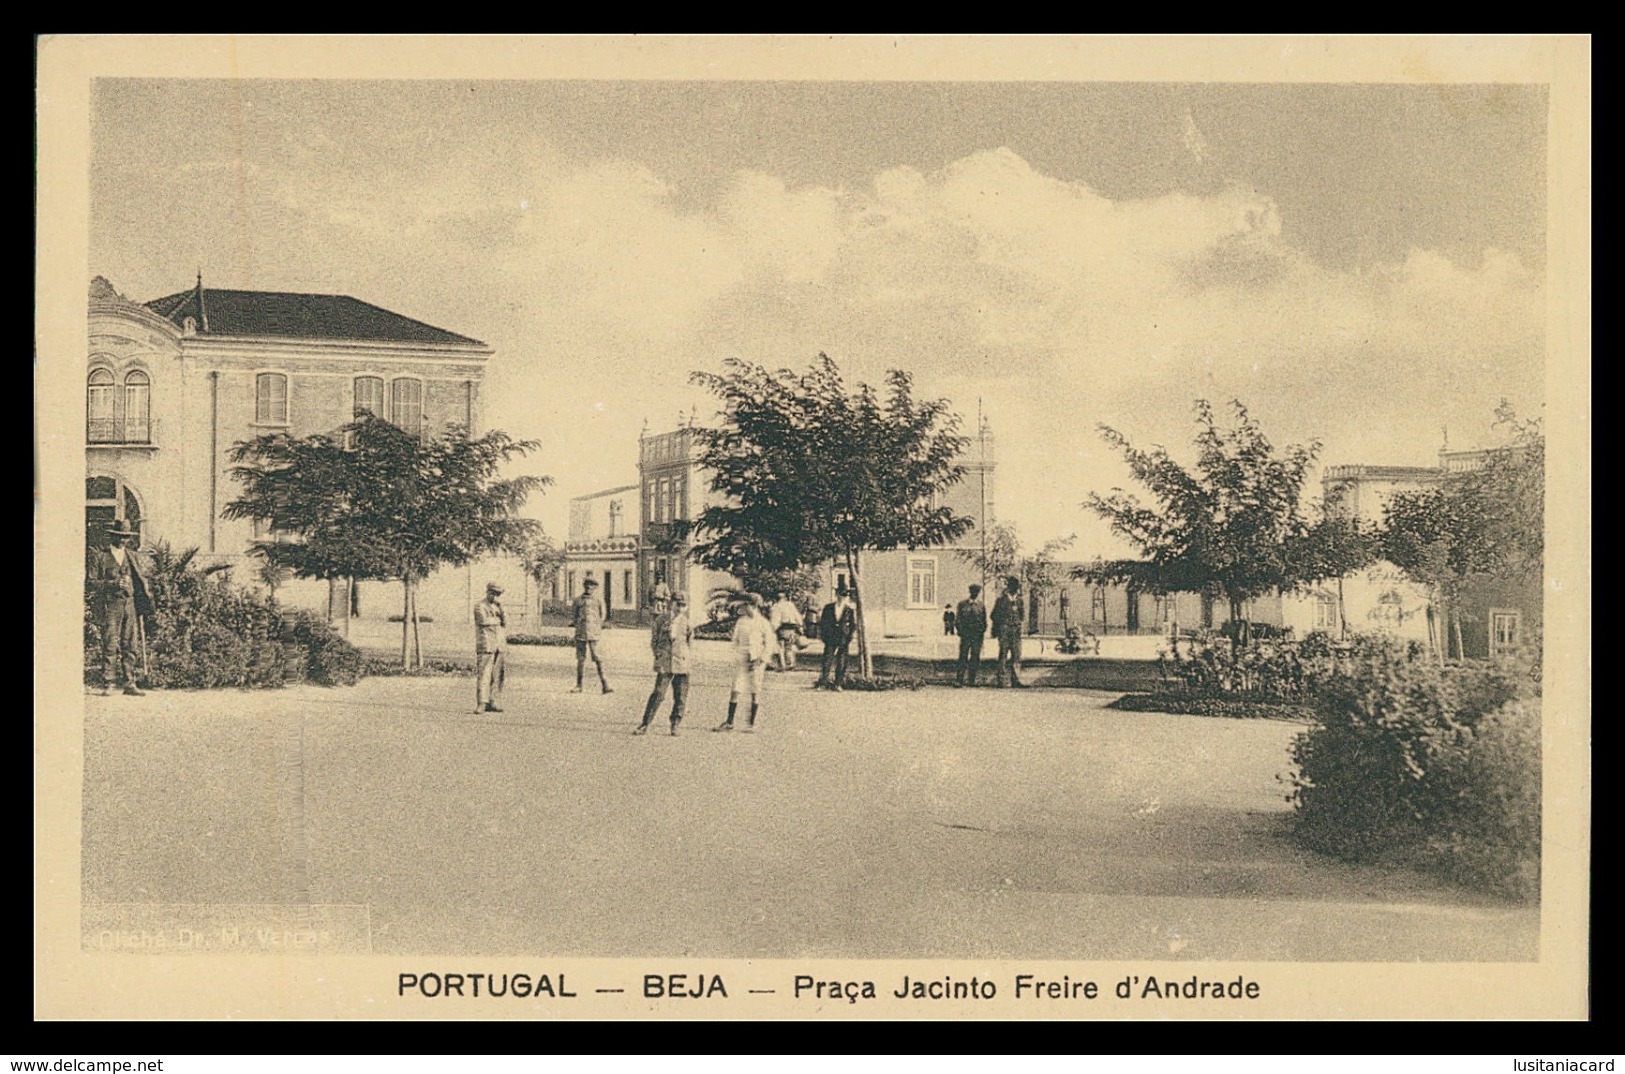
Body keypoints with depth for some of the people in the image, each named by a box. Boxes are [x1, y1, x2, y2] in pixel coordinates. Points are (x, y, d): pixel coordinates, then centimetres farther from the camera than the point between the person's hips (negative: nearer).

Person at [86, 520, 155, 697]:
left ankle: (129, 683, 6)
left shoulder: (134, 557, 15)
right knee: (110, 646, -6)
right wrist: (113, 584, -16)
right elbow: (92, 582, -3)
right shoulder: (100, 556, 2)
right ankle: (108, 684, -3)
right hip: (110, 604, -4)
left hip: (131, 604, 4)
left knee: (131, 646, 2)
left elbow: (146, 576, 21)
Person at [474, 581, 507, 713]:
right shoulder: (480, 607, -1)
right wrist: (498, 620, 1)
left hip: (499, 647, 7)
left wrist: (501, 609, -3)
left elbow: (505, 623, 10)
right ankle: (480, 704, -14)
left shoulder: (497, 607, 20)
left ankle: (491, 703, 8)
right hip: (486, 646, -7)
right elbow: (485, 621, -15)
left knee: (496, 676, 4)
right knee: (483, 675, -12)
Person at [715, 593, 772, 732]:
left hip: (757, 662, -3)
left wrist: (761, 659, -10)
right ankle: (729, 722, 2)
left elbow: (769, 642, -2)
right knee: (735, 691, -3)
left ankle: (751, 723, 11)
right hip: (743, 660, 3)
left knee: (755, 693, 2)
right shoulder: (741, 621, 6)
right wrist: (737, 654, 0)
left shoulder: (762, 622, -3)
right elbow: (736, 640, 14)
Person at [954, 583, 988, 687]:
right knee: (963, 657, -8)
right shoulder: (962, 604, 5)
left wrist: (982, 630, 2)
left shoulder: (981, 606, 13)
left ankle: (972, 680, 8)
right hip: (965, 635, -3)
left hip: (977, 636, 3)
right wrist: (961, 631, -5)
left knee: (975, 657, 1)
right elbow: (957, 620, 5)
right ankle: (958, 680, -10)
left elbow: (984, 621, 17)